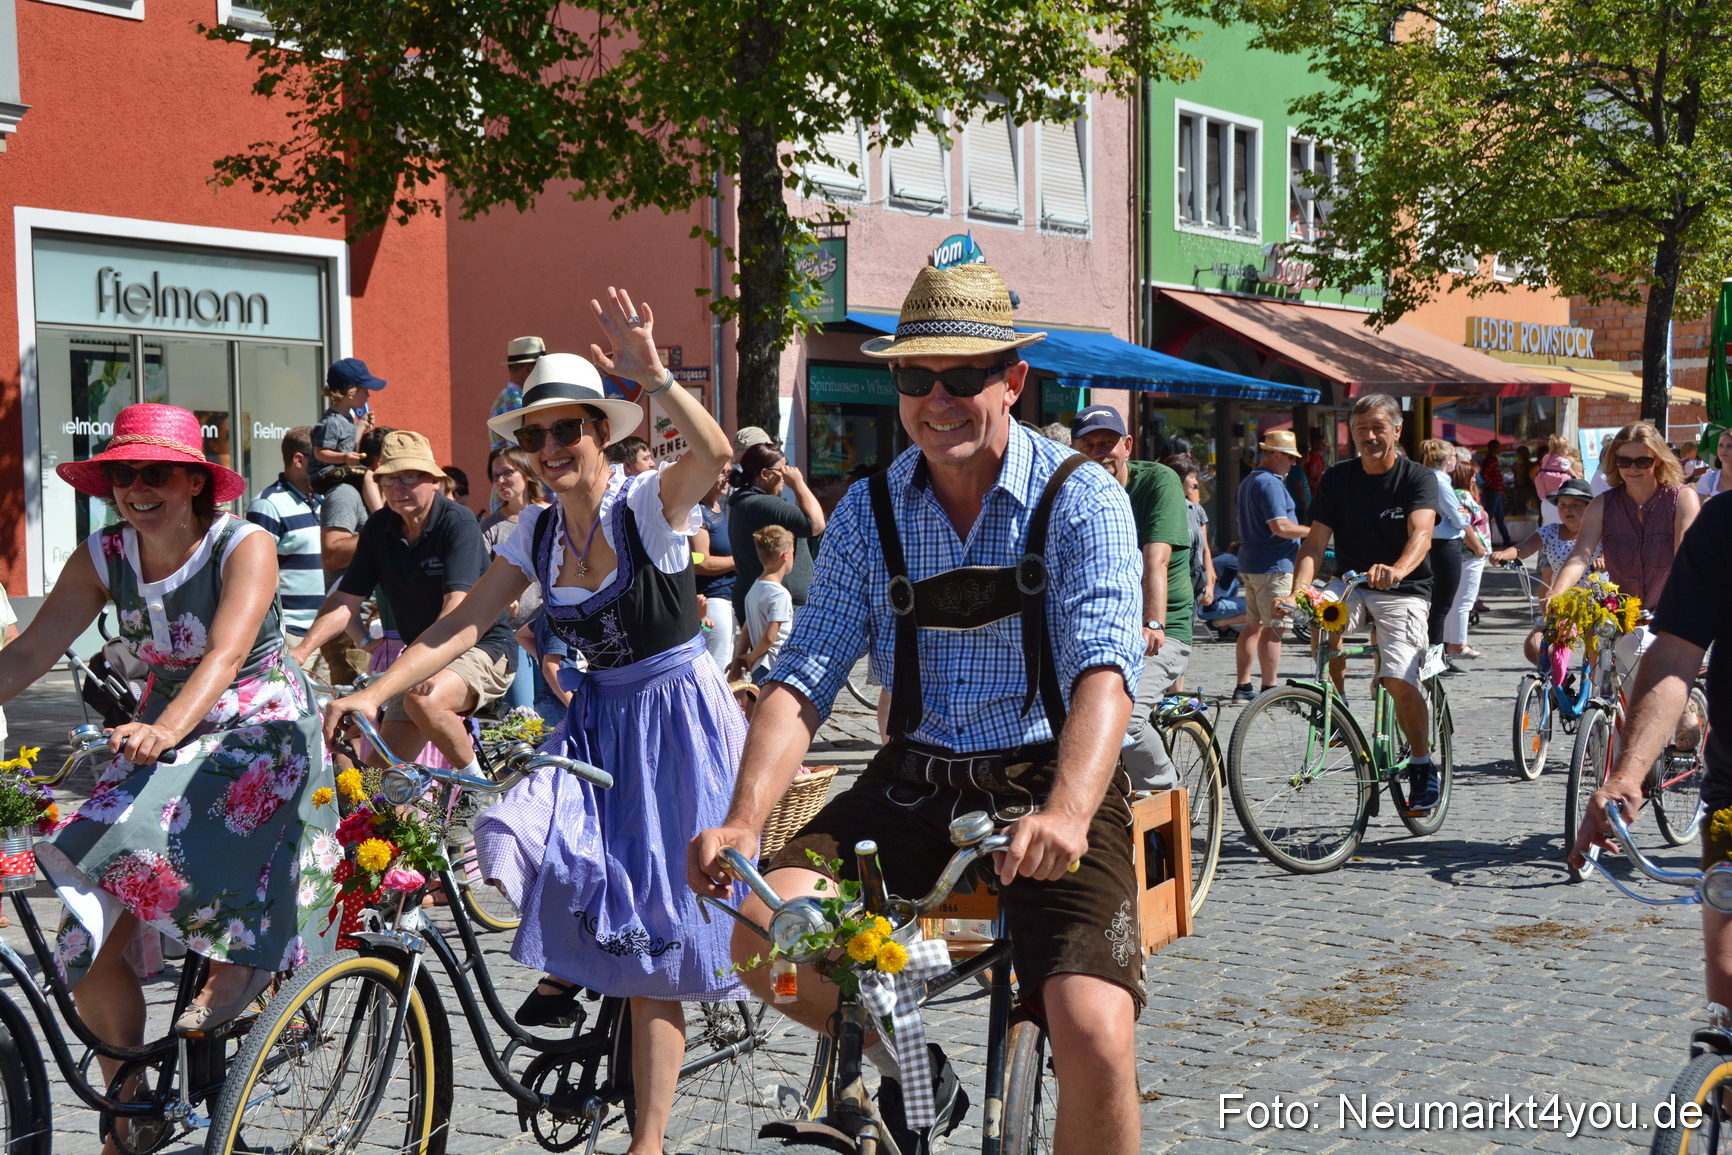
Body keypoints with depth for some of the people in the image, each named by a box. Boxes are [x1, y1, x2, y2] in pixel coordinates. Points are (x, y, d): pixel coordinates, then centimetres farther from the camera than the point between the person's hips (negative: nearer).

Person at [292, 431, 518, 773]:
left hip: (482, 647, -7)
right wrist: (301, 650, -16)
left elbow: (458, 604, -29)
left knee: (424, 699, -34)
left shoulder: (458, 523, -17)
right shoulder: (379, 529, 1)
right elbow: (345, 601, -1)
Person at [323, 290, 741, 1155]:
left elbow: (714, 452, -35)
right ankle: (565, 964, 12)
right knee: (513, 840, -22)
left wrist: (652, 377, -50)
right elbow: (463, 625, -3)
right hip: (595, 717, 5)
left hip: (673, 717, -5)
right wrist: (375, 693, -15)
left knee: (651, 944, -3)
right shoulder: (537, 532, 4)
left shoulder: (649, 505, -13)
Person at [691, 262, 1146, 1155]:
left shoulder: (1081, 500, -7)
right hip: (915, 781, 4)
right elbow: (804, 676, -3)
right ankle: (907, 1071, 10)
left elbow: (1103, 667, -21)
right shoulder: (868, 514, 4)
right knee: (766, 933, -20)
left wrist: (1066, 813, -40)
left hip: (1049, 783, -3)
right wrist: (744, 819, -20)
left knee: (1096, 1044, -22)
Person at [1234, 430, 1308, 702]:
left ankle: (1243, 687, 15)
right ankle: (1268, 689, -5)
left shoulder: (1248, 482, 17)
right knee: (1273, 628, -6)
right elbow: (1280, 526, -24)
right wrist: (1312, 531, -12)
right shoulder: (1270, 483, -16)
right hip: (1273, 566, -10)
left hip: (1250, 563, 10)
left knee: (1253, 625, 13)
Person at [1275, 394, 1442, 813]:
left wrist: (1397, 570, -49)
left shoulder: (1418, 478, -8)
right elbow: (1314, 543, -6)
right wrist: (1296, 592, -24)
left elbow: (1421, 534, -26)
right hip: (1352, 584, 3)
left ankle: (1423, 766, 4)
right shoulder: (1337, 479, 1)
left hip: (1404, 590, -3)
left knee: (1399, 680, -20)